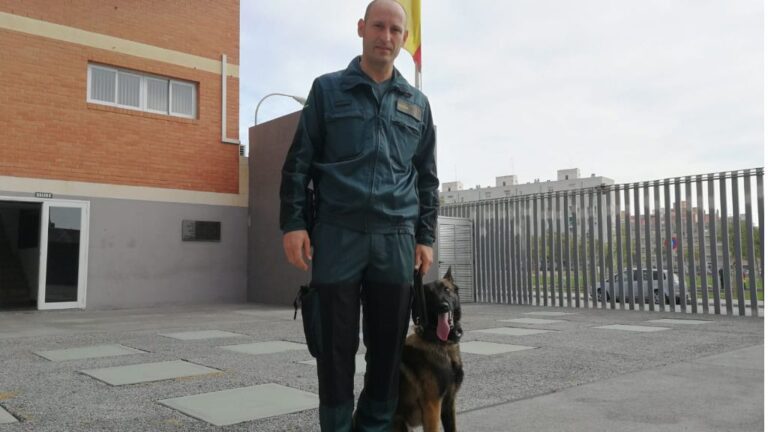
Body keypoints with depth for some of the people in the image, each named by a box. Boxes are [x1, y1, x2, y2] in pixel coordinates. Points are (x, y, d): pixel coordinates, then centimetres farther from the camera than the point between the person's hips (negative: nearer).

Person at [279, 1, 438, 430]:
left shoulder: (418, 103, 16)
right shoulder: (328, 89, 9)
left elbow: (428, 177, 16)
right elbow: (299, 161, 5)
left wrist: (426, 236, 9)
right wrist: (293, 222, -5)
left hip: (396, 238, 2)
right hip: (337, 235, -2)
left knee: (388, 345, 6)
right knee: (337, 344, 3)